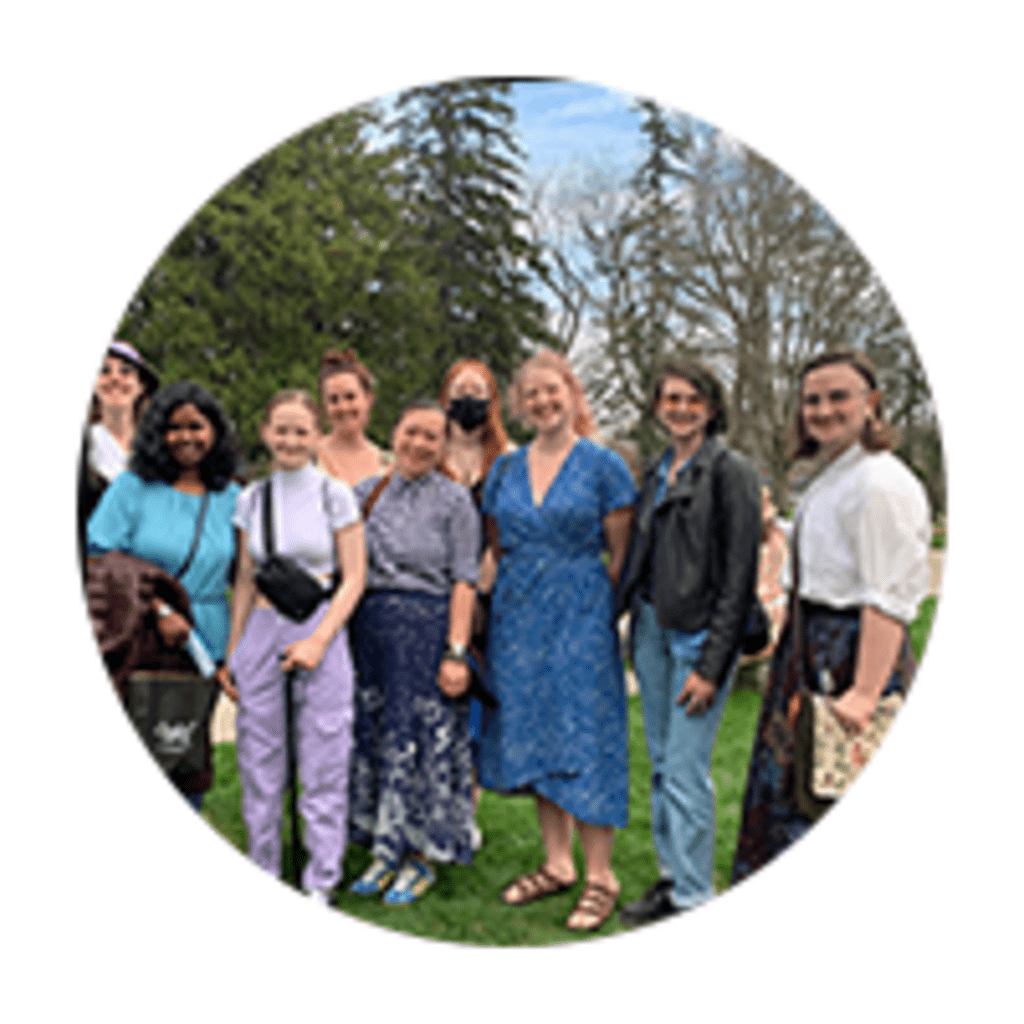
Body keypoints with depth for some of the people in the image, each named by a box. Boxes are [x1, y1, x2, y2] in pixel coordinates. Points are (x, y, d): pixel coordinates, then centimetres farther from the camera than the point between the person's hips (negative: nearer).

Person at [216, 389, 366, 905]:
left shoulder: (334, 494, -1)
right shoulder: (250, 499, 8)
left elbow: (354, 577, -3)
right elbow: (244, 581, 12)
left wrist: (318, 640, -13)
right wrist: (232, 653, 9)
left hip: (321, 632, -3)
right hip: (261, 633, 3)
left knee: (323, 762, 1)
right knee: (259, 761, 8)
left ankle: (319, 884, 13)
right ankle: (263, 875, 23)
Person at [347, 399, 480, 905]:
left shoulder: (453, 499, -3)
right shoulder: (366, 492, 10)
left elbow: (463, 581, -7)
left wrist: (456, 653, -13)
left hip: (426, 629, -5)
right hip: (369, 629, 5)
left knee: (421, 741, 0)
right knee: (372, 739, 9)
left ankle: (420, 855, 15)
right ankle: (385, 850, 24)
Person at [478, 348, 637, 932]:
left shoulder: (603, 466, -4)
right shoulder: (505, 470, 9)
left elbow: (623, 555, -3)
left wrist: (586, 602, -3)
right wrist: (525, 588, 9)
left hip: (581, 618, -5)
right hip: (519, 619, 5)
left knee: (585, 739, -4)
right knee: (533, 736, 10)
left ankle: (601, 879, 8)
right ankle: (557, 864, 24)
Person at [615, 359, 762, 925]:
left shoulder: (731, 472, -8)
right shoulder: (657, 471, 13)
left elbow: (739, 575, -12)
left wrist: (711, 665, -15)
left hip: (698, 633, -7)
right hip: (650, 628, 7)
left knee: (685, 768, -5)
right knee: (660, 763, 13)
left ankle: (692, 895, 9)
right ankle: (670, 874, 26)